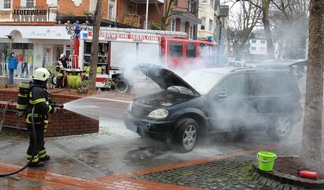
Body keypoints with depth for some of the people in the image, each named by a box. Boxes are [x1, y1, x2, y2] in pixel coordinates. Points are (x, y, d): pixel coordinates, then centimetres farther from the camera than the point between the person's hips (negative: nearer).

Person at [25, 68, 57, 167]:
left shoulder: (35, 88, 10)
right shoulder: (38, 90, -23)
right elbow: (41, 106, -29)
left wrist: (50, 103, 11)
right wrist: (52, 109, -15)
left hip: (37, 119, 11)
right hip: (35, 120, -11)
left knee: (39, 138, 23)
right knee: (35, 140, -1)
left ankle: (42, 155, 38)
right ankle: (32, 160, 8)